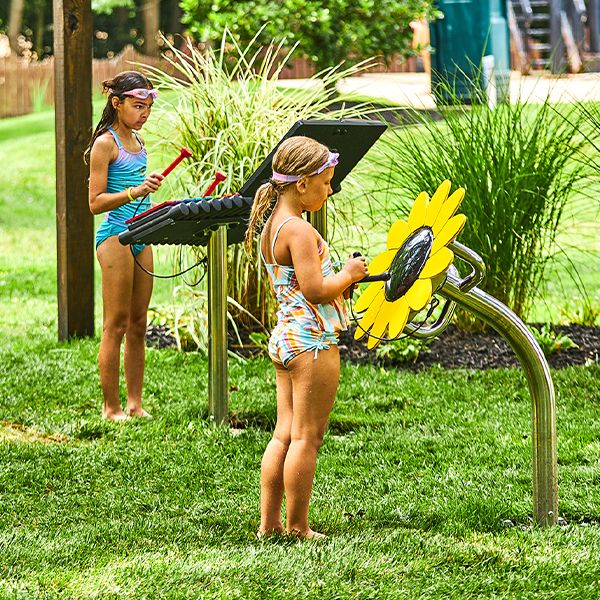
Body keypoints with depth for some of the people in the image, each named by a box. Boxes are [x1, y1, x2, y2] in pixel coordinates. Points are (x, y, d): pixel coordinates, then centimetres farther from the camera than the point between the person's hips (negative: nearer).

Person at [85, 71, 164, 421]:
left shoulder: (137, 141, 14)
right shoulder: (105, 144, -10)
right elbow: (96, 202, -14)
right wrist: (135, 192, -25)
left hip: (140, 235, 8)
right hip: (115, 236, -8)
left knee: (138, 325, 9)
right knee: (116, 326, -4)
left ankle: (135, 402, 15)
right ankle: (111, 407, 1)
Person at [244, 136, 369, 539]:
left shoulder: (271, 226, 13)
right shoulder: (300, 230, -18)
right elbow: (316, 290, -22)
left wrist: (340, 278, 13)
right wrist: (348, 275, -6)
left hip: (285, 337, 10)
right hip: (312, 341, -10)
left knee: (285, 434, 12)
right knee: (307, 437, -2)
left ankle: (269, 522, 15)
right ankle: (298, 527, 3)